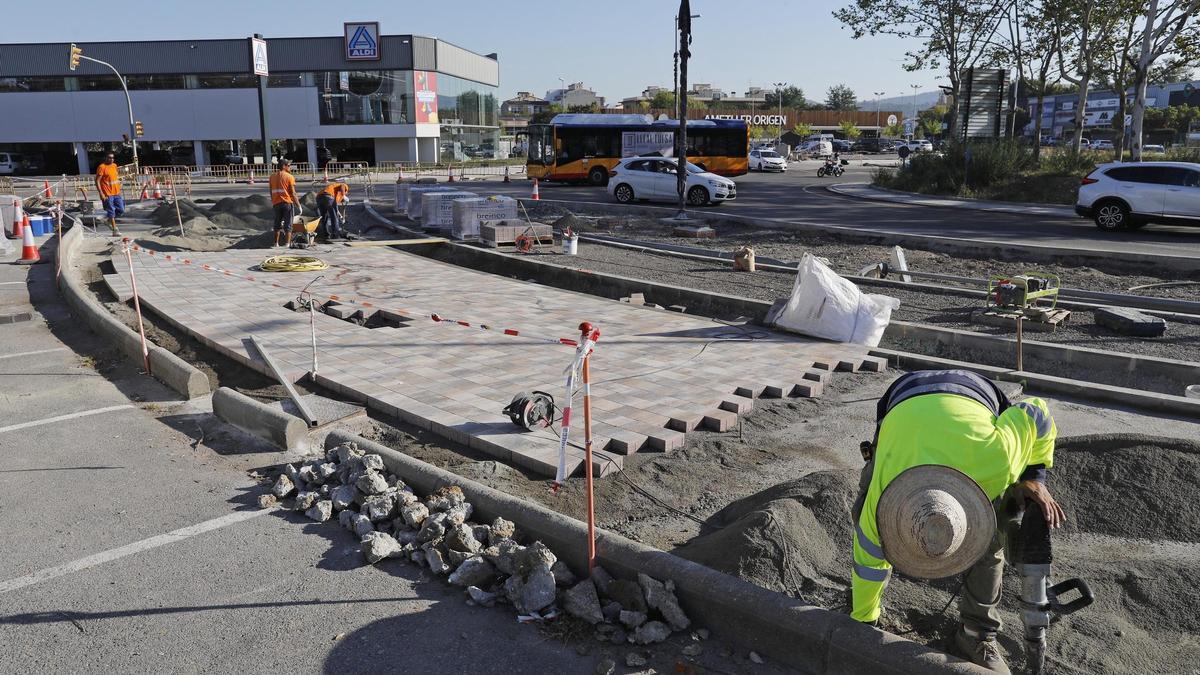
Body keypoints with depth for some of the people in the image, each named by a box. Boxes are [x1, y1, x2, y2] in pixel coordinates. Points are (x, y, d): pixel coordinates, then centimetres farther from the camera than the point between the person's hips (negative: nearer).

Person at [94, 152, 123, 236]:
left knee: (121, 210, 7)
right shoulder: (102, 167, -10)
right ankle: (114, 230, 5)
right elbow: (97, 181, -12)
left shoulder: (114, 166, 11)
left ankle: (110, 221, 30)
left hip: (117, 193, 7)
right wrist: (101, 193, -18)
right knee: (111, 212, -1)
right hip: (107, 194, -7)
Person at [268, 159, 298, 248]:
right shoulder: (289, 177, -5)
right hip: (288, 203, -4)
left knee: (277, 223, 14)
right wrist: (299, 205, -5)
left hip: (276, 203, 4)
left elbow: (271, 192, 12)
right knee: (288, 224, 1)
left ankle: (276, 243, 15)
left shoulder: (272, 176, 9)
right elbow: (293, 193, -9)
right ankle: (287, 243, -3)